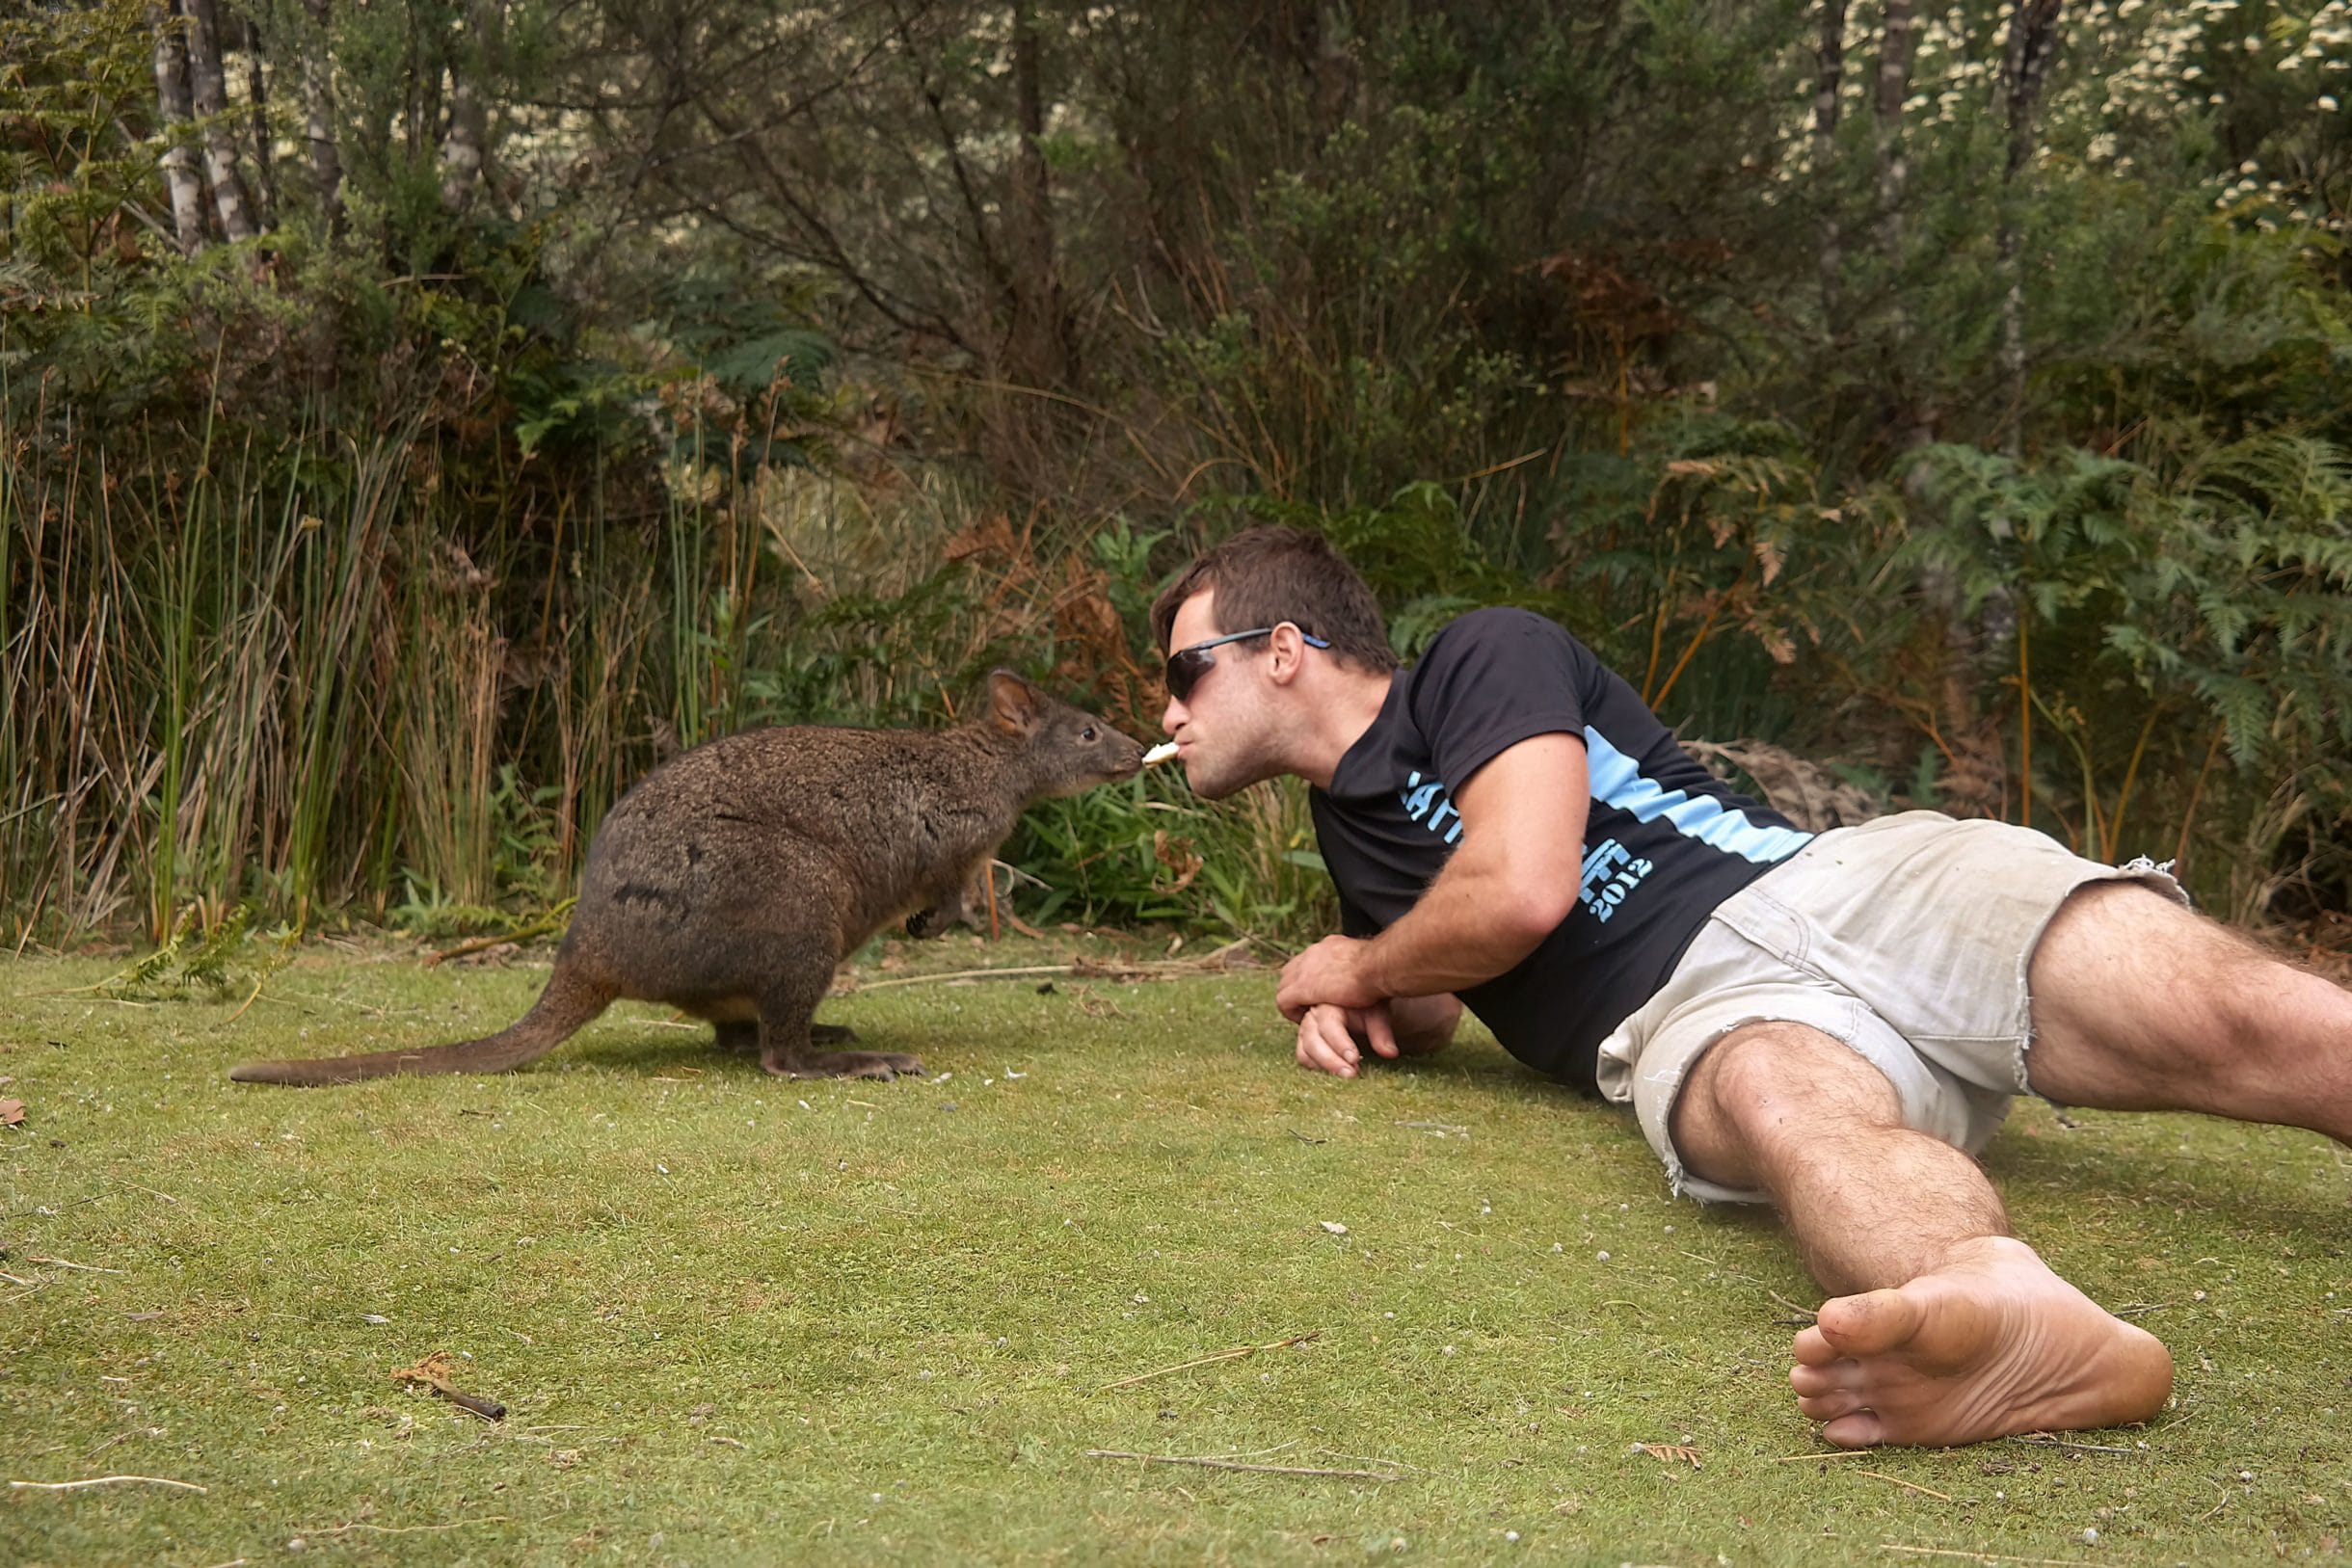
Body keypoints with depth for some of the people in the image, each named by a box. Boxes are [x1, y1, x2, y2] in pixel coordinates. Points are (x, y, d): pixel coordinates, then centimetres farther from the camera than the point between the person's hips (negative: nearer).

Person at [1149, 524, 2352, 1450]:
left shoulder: (1484, 657, 8)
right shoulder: (1350, 829, 30)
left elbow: (1520, 888, -7)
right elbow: (1429, 1013, 45)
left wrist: (1352, 970, 12)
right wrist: (1352, 1012, 19)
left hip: (1838, 884, -2)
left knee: (2242, 1023, -29)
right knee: (1781, 1099, -38)